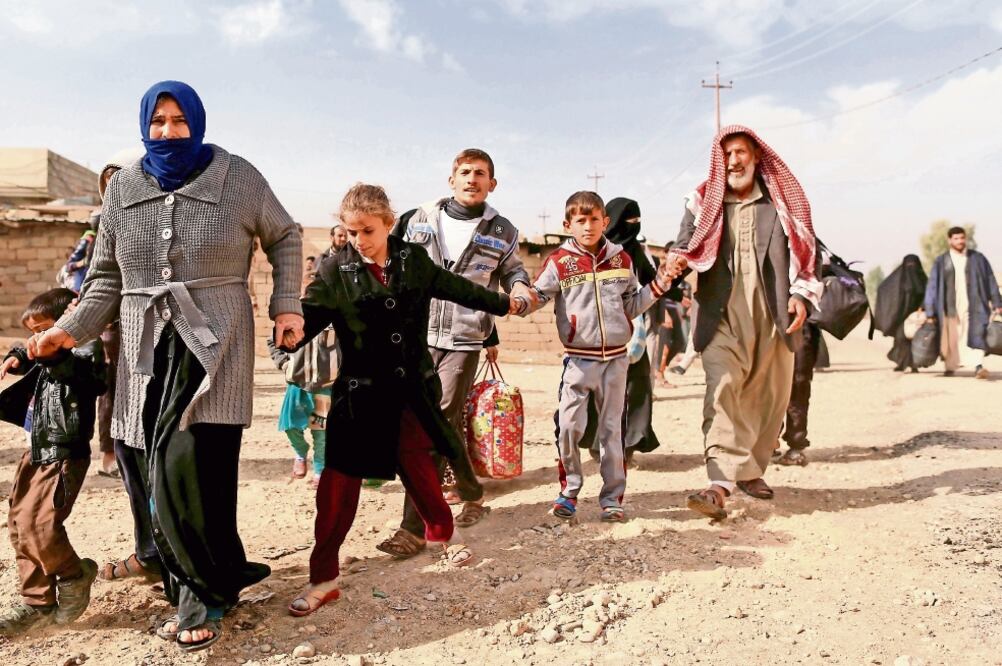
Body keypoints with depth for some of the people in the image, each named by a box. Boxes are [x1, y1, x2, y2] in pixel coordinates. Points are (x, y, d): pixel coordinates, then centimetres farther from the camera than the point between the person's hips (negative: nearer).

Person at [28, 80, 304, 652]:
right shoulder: (123, 188, 10)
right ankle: (221, 579, 17)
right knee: (163, 479, 1)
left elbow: (285, 238, 13)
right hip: (146, 350, 4)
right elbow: (108, 279, 13)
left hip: (214, 344, -4)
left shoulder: (237, 177, 1)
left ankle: (206, 595, 5)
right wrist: (71, 330, -1)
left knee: (187, 471, -14)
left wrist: (287, 306, 4)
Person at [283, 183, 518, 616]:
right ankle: (324, 577, 7)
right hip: (359, 393, -2)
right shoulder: (335, 271, -5)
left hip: (411, 389, 2)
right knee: (339, 482, -3)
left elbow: (453, 286, 15)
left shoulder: (414, 260, 3)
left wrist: (502, 303, 25)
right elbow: (310, 315, -10)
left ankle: (441, 535, 38)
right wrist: (286, 338, -32)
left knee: (417, 464, 12)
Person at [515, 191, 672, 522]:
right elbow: (537, 296, -5)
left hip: (616, 358, 3)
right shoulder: (559, 262, -1)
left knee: (613, 429, 8)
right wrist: (518, 302, -26)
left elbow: (632, 306, 15)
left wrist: (660, 283, 6)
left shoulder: (621, 259, 9)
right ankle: (569, 491, 14)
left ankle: (612, 498, 19)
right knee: (568, 426, -7)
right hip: (578, 358, -2)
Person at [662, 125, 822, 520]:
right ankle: (721, 483, -24)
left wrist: (801, 296, 0)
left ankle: (751, 470, 26)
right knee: (722, 393, -17)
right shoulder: (703, 204, 11)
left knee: (769, 398, 8)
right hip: (722, 317, -2)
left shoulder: (783, 202, 13)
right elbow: (686, 248, 9)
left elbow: (806, 252, 14)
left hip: (774, 318, 2)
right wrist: (676, 264, -15)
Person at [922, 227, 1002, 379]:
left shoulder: (977, 258, 7)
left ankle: (978, 366, -23)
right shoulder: (941, 262, 5)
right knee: (950, 338, 5)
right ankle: (950, 367, 17)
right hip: (950, 307, 0)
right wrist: (930, 311, 0)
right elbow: (932, 286, 4)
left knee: (975, 334, -14)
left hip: (972, 306, 0)